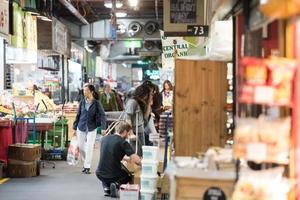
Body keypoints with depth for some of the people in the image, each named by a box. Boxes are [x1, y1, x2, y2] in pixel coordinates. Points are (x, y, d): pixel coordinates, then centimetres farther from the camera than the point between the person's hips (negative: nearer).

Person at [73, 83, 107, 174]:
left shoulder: (96, 103, -7)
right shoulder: (82, 102, 2)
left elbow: (102, 115, -10)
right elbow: (78, 115, 9)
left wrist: (103, 128, -21)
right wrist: (75, 127, 10)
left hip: (91, 128, -3)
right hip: (81, 128, 4)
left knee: (89, 148, -5)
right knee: (81, 147, 9)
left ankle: (87, 167, 3)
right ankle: (85, 164, 29)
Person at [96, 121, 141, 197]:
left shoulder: (104, 139, 5)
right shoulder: (123, 143, -13)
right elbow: (137, 160, -18)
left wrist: (125, 159, 29)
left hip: (100, 174, 4)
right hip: (113, 176, -4)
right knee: (128, 175, 30)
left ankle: (106, 188, 11)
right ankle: (116, 185, -1)